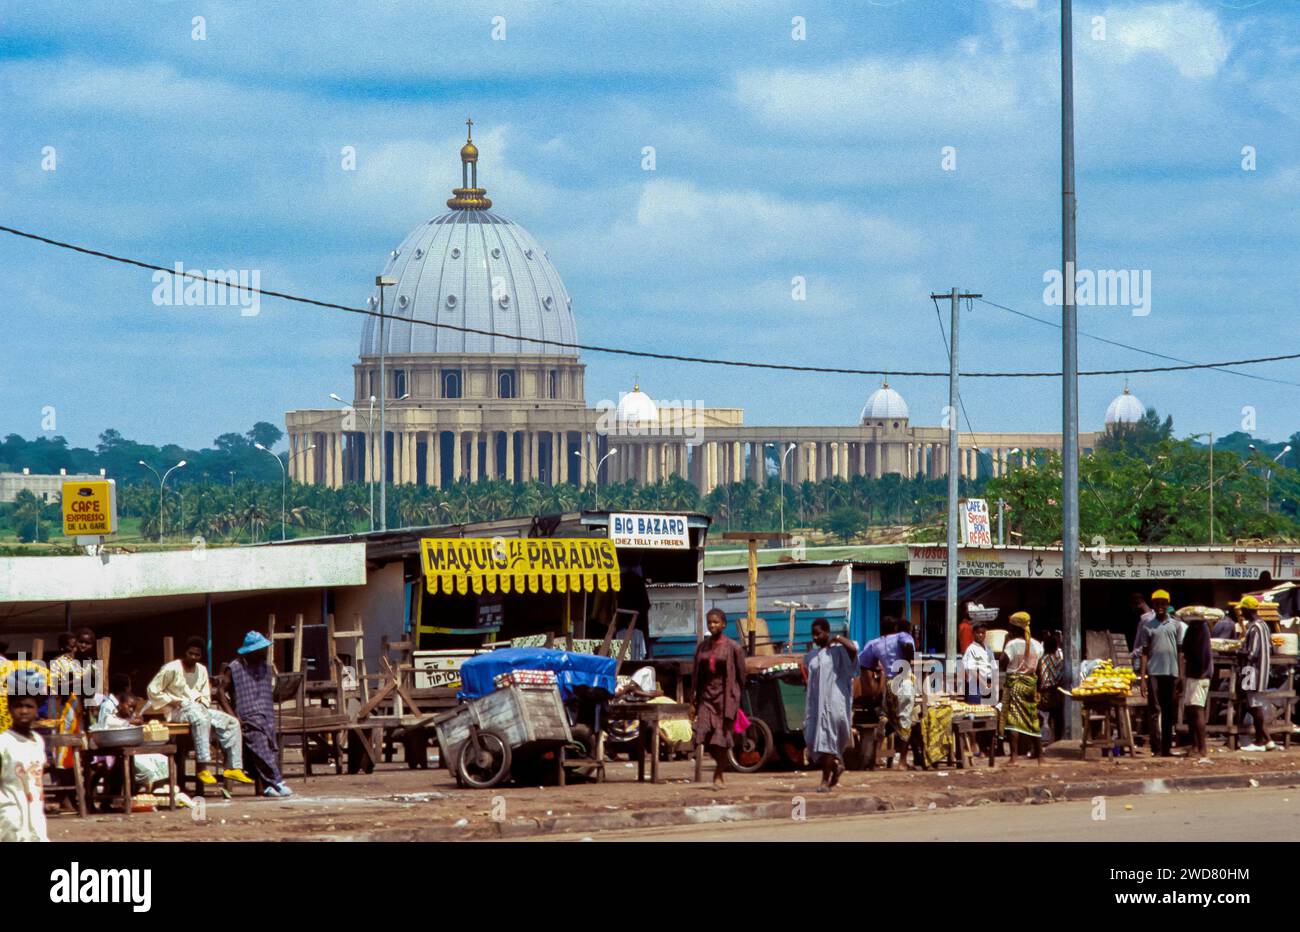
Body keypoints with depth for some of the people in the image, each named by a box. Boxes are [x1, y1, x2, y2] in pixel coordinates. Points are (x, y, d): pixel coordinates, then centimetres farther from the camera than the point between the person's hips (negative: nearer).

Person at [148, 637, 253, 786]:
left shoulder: (201, 670, 14)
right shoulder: (171, 668, -6)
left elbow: (206, 698, 20)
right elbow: (153, 691, -7)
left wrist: (201, 702, -3)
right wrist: (173, 701, -13)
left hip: (198, 709, 7)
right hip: (176, 712, -7)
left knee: (232, 722, -9)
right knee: (202, 719, -39)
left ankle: (233, 767, -13)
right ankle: (203, 768, -43)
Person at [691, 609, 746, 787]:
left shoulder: (732, 647, -3)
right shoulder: (703, 647, 9)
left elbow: (740, 674, 0)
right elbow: (697, 674, 12)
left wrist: (734, 697, -2)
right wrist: (696, 699, 7)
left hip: (725, 695, -4)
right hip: (707, 695, 4)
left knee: (721, 738, -4)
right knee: (705, 736, -4)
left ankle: (719, 775, 8)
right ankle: (721, 765, 20)